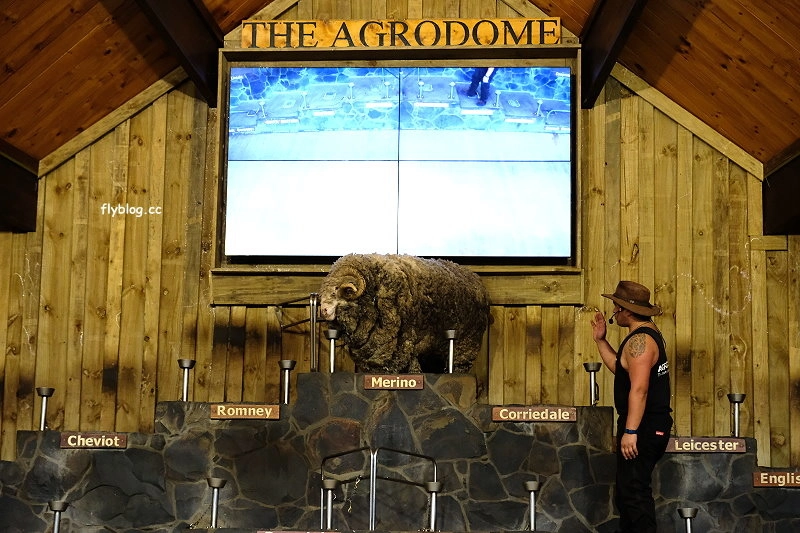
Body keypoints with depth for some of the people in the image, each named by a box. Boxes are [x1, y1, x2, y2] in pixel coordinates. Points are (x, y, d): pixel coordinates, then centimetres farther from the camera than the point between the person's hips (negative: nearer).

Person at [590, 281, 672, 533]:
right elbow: (621, 369, 25)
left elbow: (639, 389, -25)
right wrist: (601, 340, 18)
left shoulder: (639, 340, -18)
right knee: (628, 490, 18)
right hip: (651, 425, 11)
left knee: (634, 491, -9)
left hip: (644, 427, -11)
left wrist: (630, 431, -27)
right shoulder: (648, 334, 15)